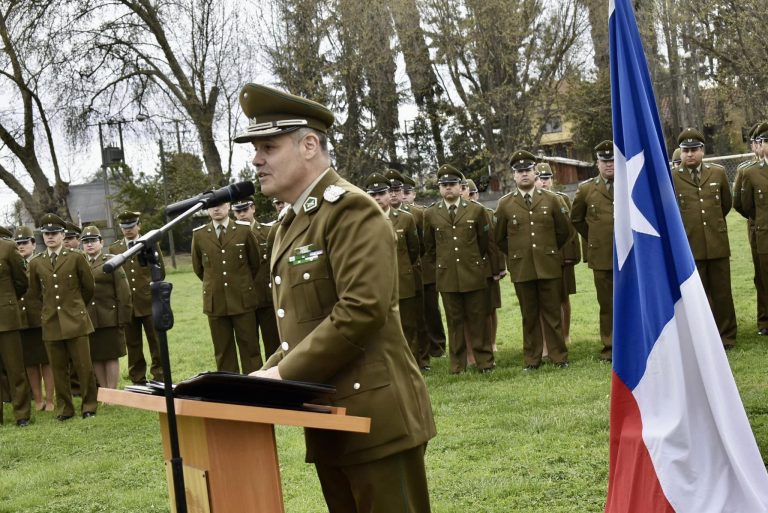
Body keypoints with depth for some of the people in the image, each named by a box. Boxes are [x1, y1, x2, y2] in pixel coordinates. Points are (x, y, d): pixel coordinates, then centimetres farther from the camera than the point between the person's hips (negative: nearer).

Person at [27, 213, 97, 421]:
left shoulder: (76, 258, 0)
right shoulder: (36, 264, 7)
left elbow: (88, 288, 9)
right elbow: (34, 293, 19)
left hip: (75, 320, -2)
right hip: (51, 323, 2)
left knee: (84, 367, -1)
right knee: (59, 370, 6)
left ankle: (89, 406, 12)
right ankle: (64, 409, 16)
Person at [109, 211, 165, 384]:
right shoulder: (114, 249, 9)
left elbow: (161, 272, 9)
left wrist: (151, 289, 7)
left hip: (149, 302, -1)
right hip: (126, 304, 1)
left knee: (156, 342, 1)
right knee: (133, 345, 5)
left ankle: (159, 377, 7)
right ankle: (138, 381, 11)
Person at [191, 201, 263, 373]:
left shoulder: (244, 230, 0)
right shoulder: (199, 235, 3)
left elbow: (256, 262, 11)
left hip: (243, 299, -1)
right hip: (215, 301, 1)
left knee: (250, 347, 2)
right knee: (223, 351, 6)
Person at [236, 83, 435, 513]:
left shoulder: (350, 209, -13)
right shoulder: (293, 220, 16)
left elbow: (362, 310, -24)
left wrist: (284, 373, -18)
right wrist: (268, 374, 5)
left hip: (375, 415, -9)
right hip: (329, 420, 9)